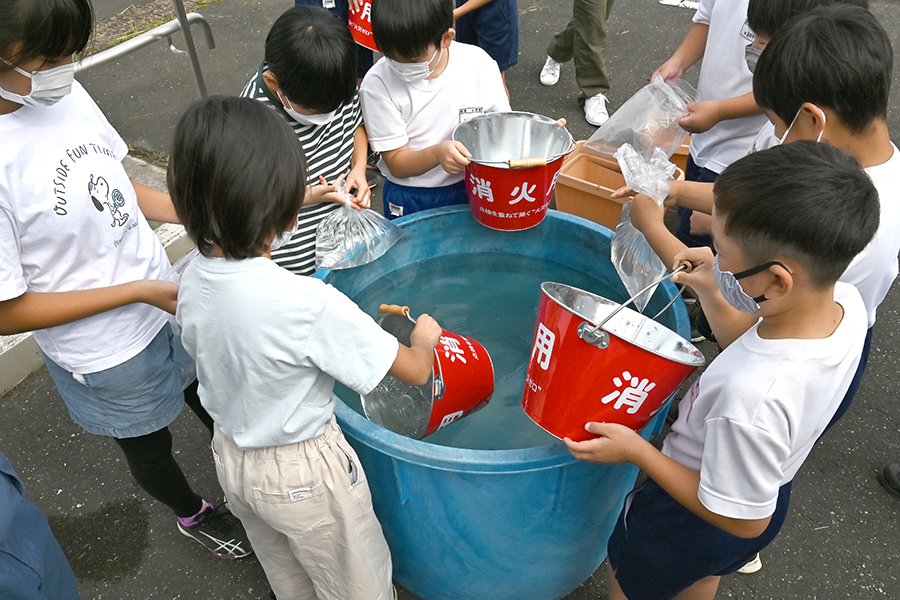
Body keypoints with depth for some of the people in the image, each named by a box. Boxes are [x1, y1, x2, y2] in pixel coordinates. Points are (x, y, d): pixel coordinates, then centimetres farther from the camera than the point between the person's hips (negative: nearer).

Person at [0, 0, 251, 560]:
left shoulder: (66, 91, -12)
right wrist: (141, 291, -22)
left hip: (168, 297, 6)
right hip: (110, 352, -5)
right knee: (149, 444, 24)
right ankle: (193, 514, 55)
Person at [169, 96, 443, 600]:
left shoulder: (193, 282, -14)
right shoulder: (309, 304, -36)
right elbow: (416, 371, -26)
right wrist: (425, 338, -1)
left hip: (232, 458, 7)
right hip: (304, 476, -6)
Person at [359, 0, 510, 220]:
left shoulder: (479, 64, -14)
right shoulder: (377, 84, -20)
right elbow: (396, 163, -17)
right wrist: (437, 153, -36)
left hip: (472, 192, 2)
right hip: (408, 201, -1)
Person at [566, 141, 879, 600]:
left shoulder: (751, 400, -46)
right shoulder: (846, 302, -23)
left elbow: (743, 520, -28)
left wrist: (635, 450, -26)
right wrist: (712, 296, -9)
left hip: (691, 525, -7)